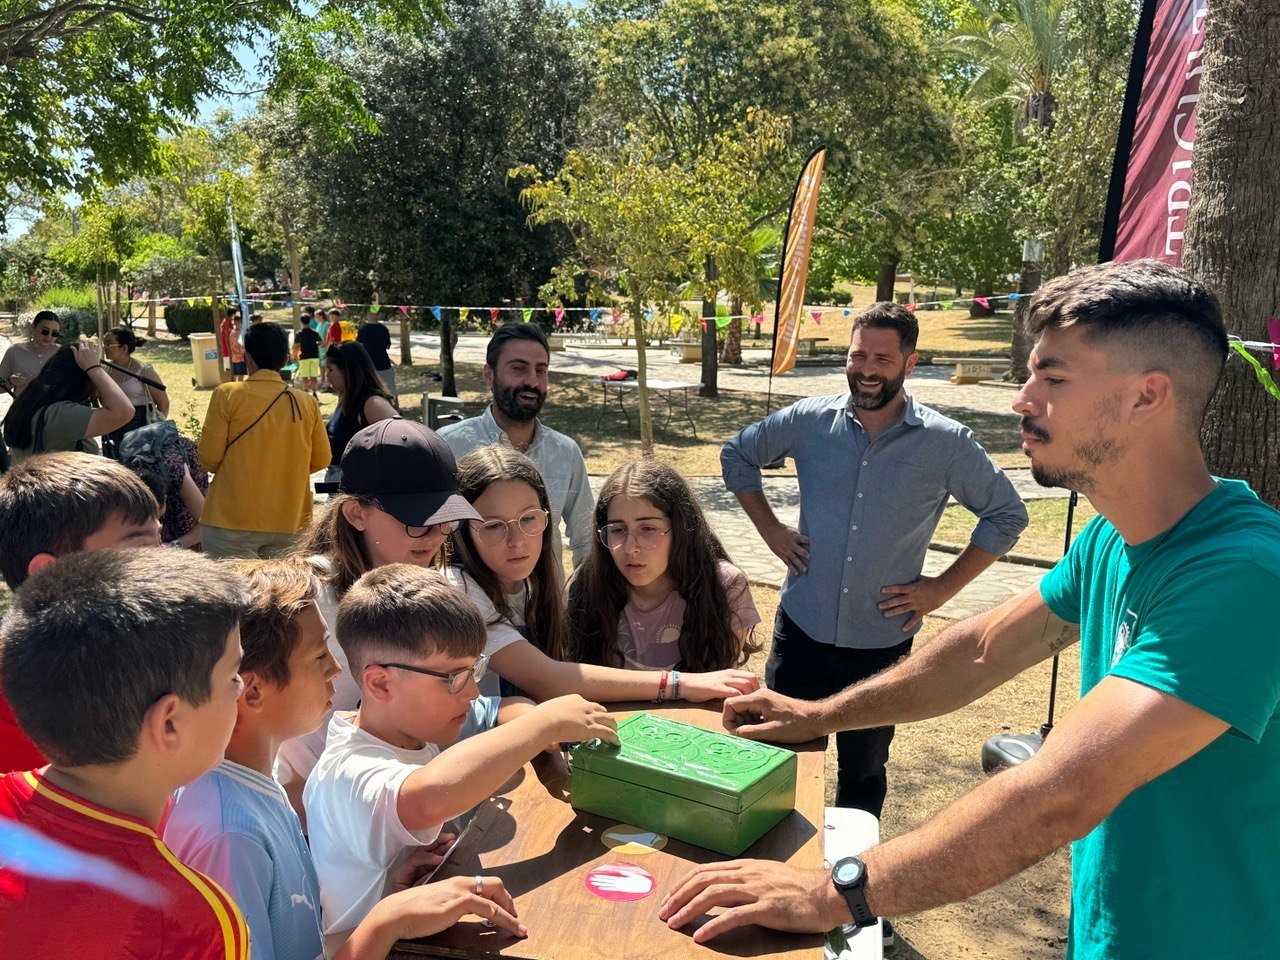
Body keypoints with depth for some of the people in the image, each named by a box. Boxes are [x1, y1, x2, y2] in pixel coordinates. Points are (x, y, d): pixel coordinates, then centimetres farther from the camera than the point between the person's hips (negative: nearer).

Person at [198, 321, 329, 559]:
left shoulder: (227, 395, -6)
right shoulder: (307, 403, 2)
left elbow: (209, 458, -7)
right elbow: (321, 460, 7)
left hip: (232, 522, -3)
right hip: (290, 523, 3)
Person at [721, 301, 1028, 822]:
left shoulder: (946, 443, -8)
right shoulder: (809, 420, -4)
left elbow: (1007, 514, 2)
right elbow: (736, 455, 11)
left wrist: (943, 586, -5)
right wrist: (770, 530, 2)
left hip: (882, 642, -1)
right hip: (800, 629, 1)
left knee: (863, 774, 18)